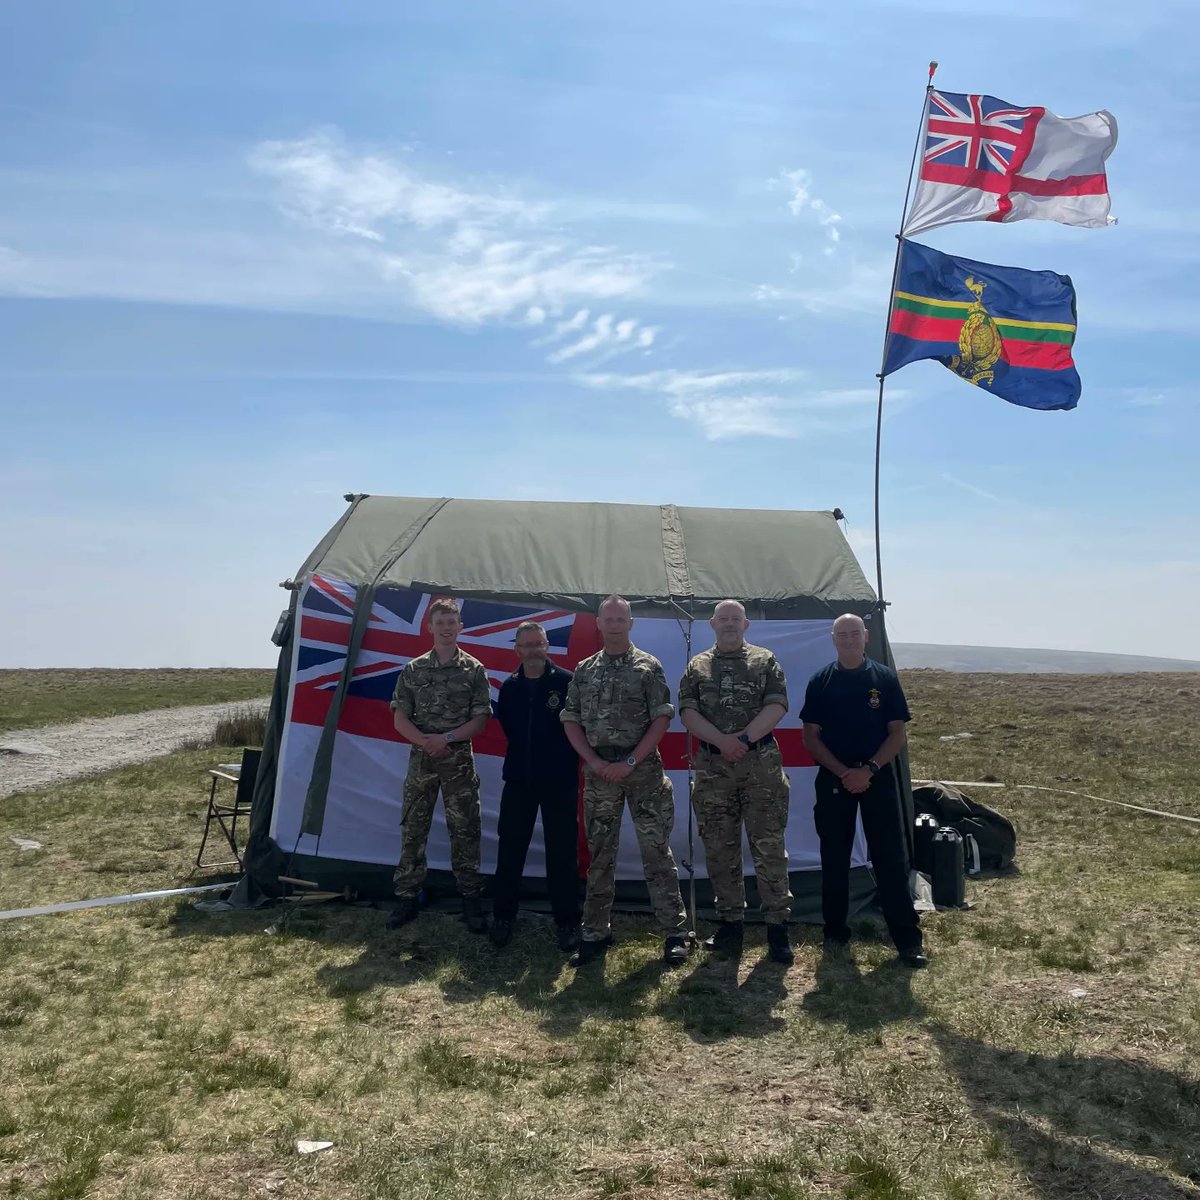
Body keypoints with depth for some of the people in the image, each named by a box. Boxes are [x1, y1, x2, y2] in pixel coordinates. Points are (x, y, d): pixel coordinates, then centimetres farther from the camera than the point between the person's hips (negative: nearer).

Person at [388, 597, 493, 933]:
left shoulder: (474, 670, 0)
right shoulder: (413, 670, 4)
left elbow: (480, 720, -3)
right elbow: (400, 719, 2)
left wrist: (446, 738, -16)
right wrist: (426, 742, -14)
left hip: (459, 761, -2)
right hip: (420, 760, 2)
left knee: (464, 831, 3)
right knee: (413, 830, 7)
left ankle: (471, 898, 14)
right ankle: (407, 897, 19)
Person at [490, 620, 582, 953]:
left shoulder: (567, 682, -7)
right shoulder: (509, 687, 6)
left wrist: (570, 762, -3)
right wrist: (520, 756, 11)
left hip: (560, 782, -3)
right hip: (518, 779, 4)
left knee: (563, 853, 5)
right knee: (510, 850, 8)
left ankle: (567, 922, 16)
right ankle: (503, 916, 22)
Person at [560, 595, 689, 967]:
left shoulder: (648, 666, 0)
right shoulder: (584, 670, 9)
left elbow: (661, 719, -5)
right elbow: (571, 720, 8)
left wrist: (630, 761, -12)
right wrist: (594, 761, -5)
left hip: (644, 769, -3)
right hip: (598, 770, 3)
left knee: (656, 850, -1)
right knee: (599, 853, 8)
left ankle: (675, 932, 8)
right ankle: (595, 933, 17)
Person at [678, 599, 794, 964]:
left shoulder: (765, 661, 7)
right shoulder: (697, 666, 11)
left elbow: (777, 706, -4)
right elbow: (687, 712, 1)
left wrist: (744, 738, -14)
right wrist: (722, 741, -13)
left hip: (761, 763, -2)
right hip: (712, 767, 2)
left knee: (769, 846, -2)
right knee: (719, 849, 6)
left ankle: (777, 925, 7)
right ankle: (730, 923, 17)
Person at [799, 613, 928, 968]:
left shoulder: (885, 678, 0)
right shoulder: (821, 682, 2)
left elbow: (897, 734, 0)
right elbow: (811, 737, 1)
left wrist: (869, 770, -13)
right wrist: (844, 772, -10)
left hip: (877, 778, -1)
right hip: (833, 780, 1)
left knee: (892, 858, 0)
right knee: (834, 858, 9)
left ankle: (908, 939, 7)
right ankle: (835, 931, 22)